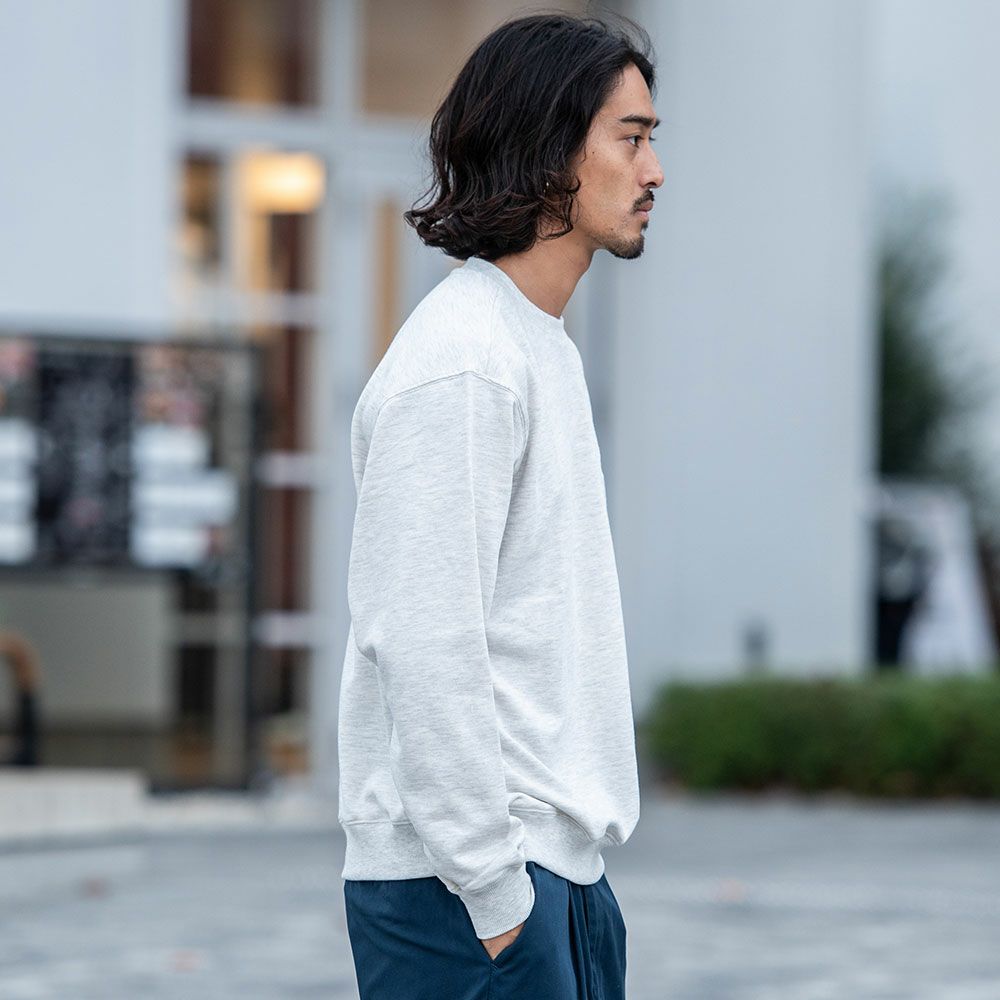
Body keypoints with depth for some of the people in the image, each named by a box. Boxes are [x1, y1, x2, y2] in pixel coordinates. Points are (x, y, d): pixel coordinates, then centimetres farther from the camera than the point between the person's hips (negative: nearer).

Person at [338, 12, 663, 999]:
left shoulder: (546, 349, 17)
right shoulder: (460, 367, -15)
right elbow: (424, 647, -21)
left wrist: (555, 872, 19)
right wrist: (494, 893, -20)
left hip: (557, 871, 10)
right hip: (462, 880, -10)